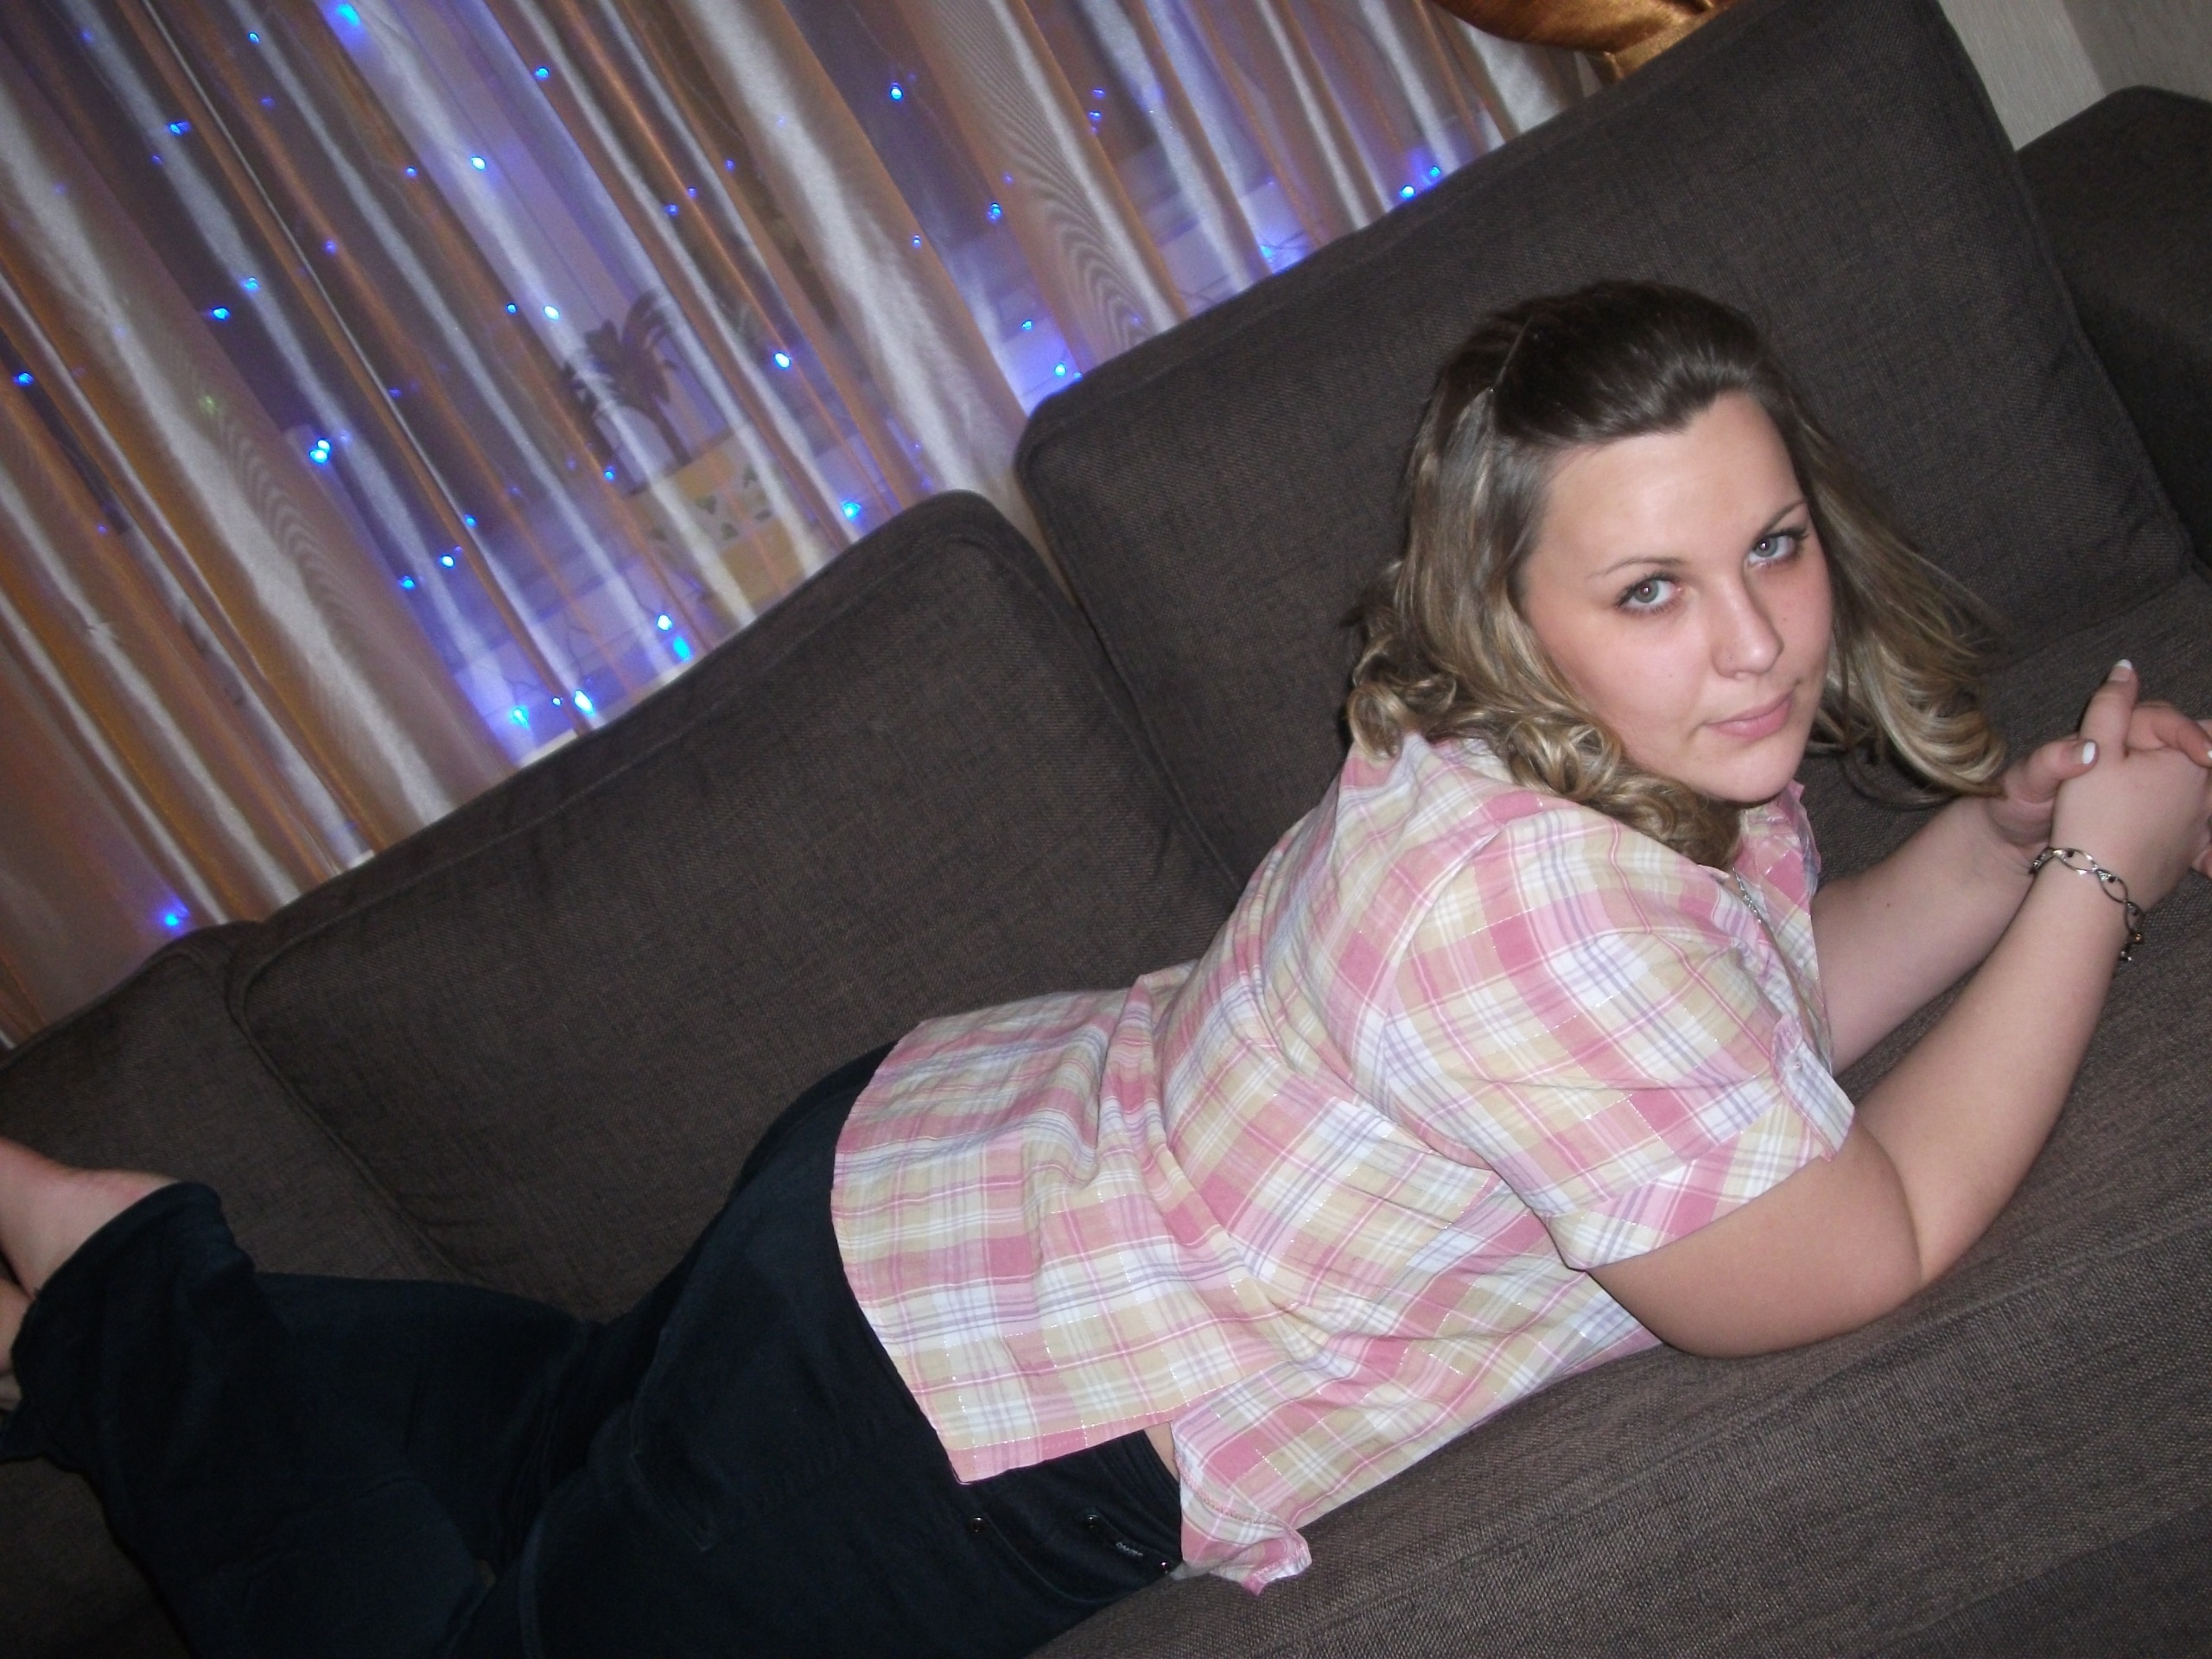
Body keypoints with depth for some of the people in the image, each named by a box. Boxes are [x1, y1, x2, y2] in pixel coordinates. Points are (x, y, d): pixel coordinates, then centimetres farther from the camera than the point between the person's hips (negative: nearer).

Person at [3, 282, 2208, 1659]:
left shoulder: (1662, 772, -4)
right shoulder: (1529, 893, -35)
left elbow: (1750, 1016, 11)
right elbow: (1858, 1250, -25)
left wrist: (2004, 836, -3)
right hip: (931, 1436, -9)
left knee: (566, 1427, 33)